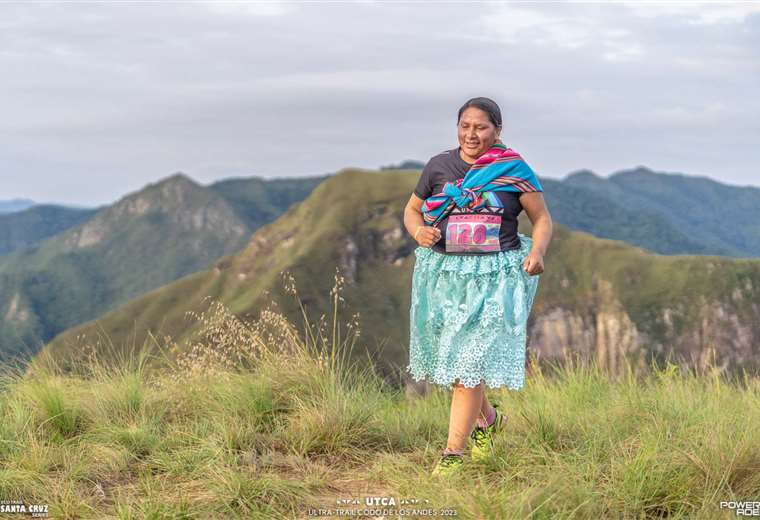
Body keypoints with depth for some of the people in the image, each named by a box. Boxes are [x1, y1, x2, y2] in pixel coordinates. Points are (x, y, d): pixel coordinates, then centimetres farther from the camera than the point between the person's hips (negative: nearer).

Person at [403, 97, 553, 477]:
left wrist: (537, 252, -14)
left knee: (470, 362, -9)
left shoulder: (514, 170, 0)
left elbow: (542, 219, 5)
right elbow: (411, 210, 15)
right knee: (448, 356, 13)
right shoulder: (438, 166, 5)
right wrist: (418, 230, -8)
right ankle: (488, 418, 41)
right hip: (443, 273, 4)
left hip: (493, 278, -3)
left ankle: (454, 452, -3)